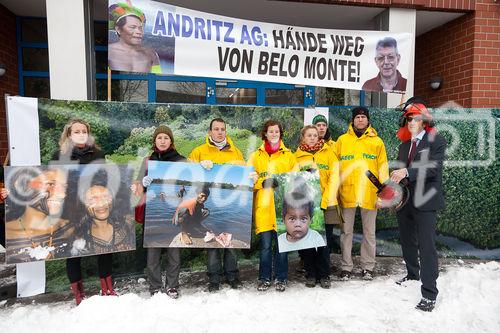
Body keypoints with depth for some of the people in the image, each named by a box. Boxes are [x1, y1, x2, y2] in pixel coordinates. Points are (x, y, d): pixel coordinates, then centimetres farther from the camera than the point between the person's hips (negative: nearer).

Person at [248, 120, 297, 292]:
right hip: (263, 207, 0)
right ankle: (264, 278, 19)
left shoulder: (289, 155, 12)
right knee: (265, 244, 2)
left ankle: (281, 278, 20)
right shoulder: (256, 156, 12)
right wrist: (264, 182, -12)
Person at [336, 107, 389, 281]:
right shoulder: (342, 140, 8)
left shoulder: (377, 142, 9)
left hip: (369, 193, 0)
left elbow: (383, 167, 6)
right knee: (346, 231, 6)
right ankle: (346, 267, 18)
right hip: (347, 192, 0)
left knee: (369, 232, 10)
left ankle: (368, 267, 23)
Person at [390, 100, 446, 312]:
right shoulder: (404, 145, 16)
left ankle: (429, 294, 2)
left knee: (426, 245, -7)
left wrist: (407, 172, -30)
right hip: (404, 200, 7)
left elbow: (433, 168, -17)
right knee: (407, 242, 19)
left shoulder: (437, 142, -3)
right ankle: (413, 274, 40)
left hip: (425, 201, -7)